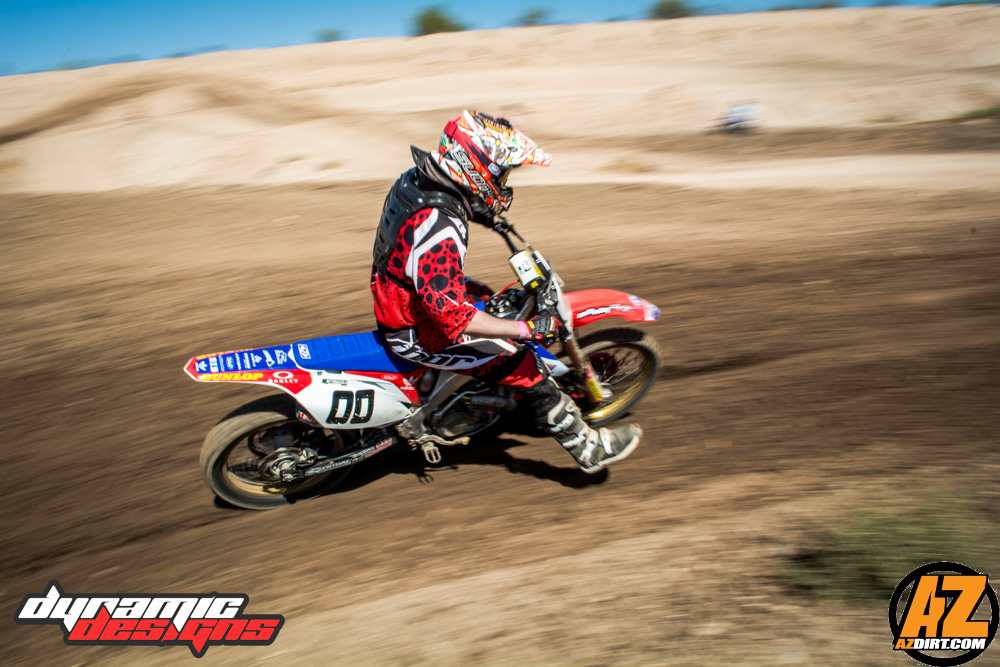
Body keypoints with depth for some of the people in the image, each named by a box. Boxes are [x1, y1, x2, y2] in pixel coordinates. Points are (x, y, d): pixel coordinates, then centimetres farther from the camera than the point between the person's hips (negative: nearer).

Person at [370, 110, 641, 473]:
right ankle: (589, 449, 9)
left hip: (404, 291, 10)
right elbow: (451, 315, -35)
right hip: (417, 330, -10)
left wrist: (484, 215, 24)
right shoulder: (439, 232, -35)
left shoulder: (418, 178, -6)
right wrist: (528, 329, -31)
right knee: (524, 365, -8)